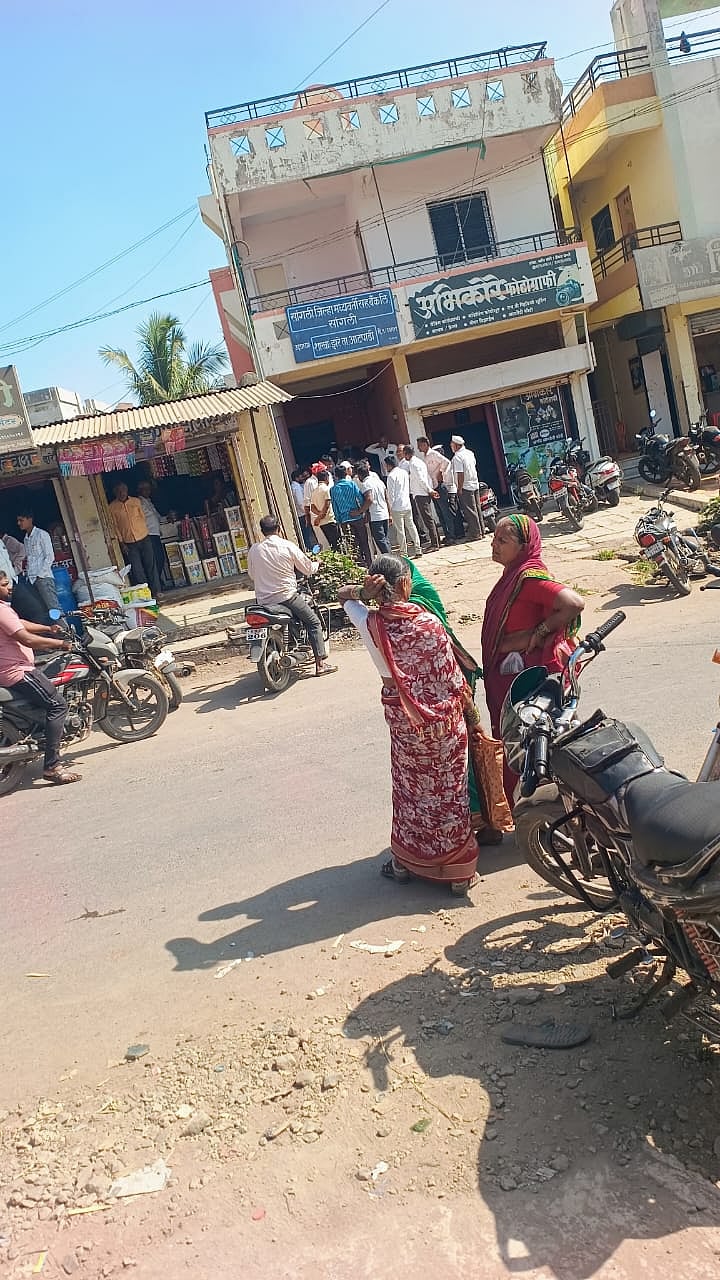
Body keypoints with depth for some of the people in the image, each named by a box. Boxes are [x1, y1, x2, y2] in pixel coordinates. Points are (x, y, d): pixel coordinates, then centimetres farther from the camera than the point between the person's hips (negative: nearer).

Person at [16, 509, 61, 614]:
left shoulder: (42, 534, 1)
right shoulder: (26, 539, 20)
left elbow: (50, 557, -5)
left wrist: (40, 575, -11)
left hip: (43, 578, -6)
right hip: (31, 580, 6)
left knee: (54, 608, -14)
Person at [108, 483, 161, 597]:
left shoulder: (136, 501, 5)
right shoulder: (112, 507, -2)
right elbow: (115, 526, -1)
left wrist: (144, 532, 11)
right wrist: (122, 543, -5)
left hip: (144, 539, 2)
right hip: (129, 543, -2)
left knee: (151, 566, 4)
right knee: (137, 570, -1)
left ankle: (155, 591, 13)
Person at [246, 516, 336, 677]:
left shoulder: (253, 550, 1)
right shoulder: (288, 546, -6)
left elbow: (252, 575, 12)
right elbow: (308, 569, 2)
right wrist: (316, 563, 24)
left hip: (263, 600, 4)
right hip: (286, 596, -4)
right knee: (314, 622, 8)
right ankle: (320, 664, 3)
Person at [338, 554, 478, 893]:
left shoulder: (370, 624, -11)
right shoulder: (427, 622, -18)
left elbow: (344, 596, 10)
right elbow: (451, 674, -10)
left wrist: (363, 592, -9)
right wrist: (463, 703, 5)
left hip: (402, 717, 2)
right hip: (441, 715, -2)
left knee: (410, 788, 18)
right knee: (448, 789, 10)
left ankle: (406, 861, 32)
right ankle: (457, 870, 20)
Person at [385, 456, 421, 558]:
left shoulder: (391, 476, -13)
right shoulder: (404, 472, 8)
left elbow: (390, 493, -12)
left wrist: (390, 508, -6)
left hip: (397, 507, -7)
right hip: (407, 505, 7)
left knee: (400, 530, 0)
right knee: (411, 526, 13)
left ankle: (403, 552, 4)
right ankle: (418, 549, 14)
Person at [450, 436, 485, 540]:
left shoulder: (457, 457, -15)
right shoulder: (470, 453, 10)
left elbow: (460, 475, -19)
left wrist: (459, 489, -15)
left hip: (465, 486, -8)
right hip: (475, 484, 8)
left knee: (470, 511, -3)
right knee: (477, 509, 13)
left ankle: (475, 534, -1)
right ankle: (481, 531, 18)